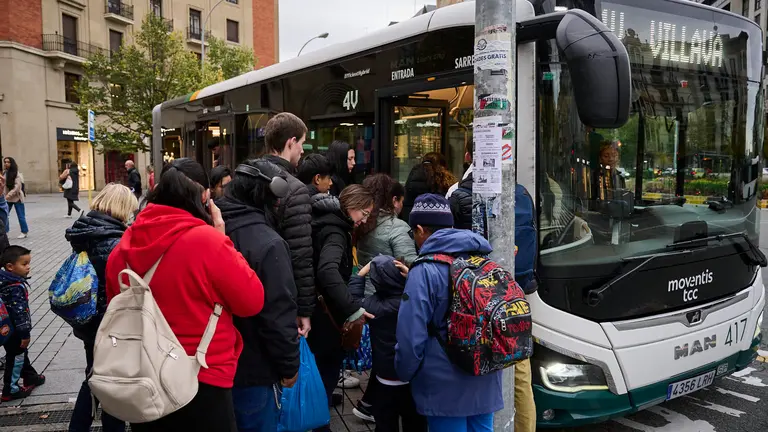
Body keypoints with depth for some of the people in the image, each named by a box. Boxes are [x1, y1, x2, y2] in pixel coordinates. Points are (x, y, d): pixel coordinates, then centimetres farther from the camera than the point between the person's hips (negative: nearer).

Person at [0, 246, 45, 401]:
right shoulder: (17, 287, -29)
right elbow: (19, 312, -28)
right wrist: (24, 333, -20)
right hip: (14, 331, -9)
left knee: (21, 354, 25)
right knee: (15, 358, 6)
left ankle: (31, 377, 43)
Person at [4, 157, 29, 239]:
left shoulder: (16, 174, -10)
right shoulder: (4, 173, 8)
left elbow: (17, 186, -17)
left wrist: (9, 194, -25)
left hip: (16, 197, -6)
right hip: (7, 198, 6)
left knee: (20, 216, 3)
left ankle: (24, 232, 14)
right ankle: (4, 232, 9)